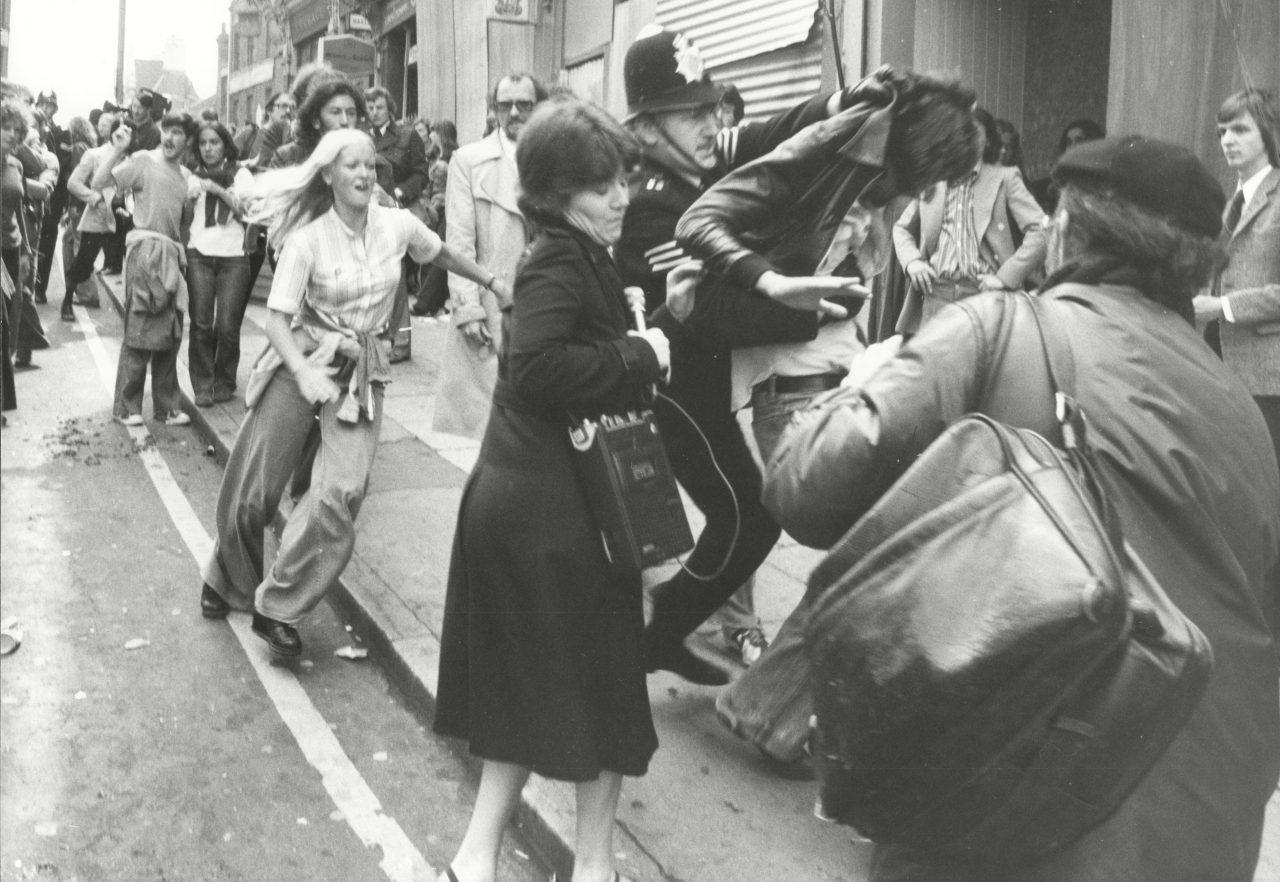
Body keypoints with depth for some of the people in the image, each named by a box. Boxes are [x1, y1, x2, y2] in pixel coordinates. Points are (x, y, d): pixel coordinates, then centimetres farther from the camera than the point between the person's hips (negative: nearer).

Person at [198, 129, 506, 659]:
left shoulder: (398, 226, -3)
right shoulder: (307, 239, -11)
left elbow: (440, 253, 19)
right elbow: (277, 318, -14)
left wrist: (492, 282, 28)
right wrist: (305, 374, -31)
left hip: (363, 372, 2)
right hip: (302, 361, -1)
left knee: (341, 494, -17)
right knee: (250, 492, 4)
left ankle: (278, 610, -3)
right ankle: (229, 582, 34)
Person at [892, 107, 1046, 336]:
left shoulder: (1005, 179, 6)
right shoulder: (931, 181, 15)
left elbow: (1040, 231, -2)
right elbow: (902, 228, 25)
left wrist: (1006, 277, -11)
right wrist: (911, 261, 4)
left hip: (984, 294, -3)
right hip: (935, 294, 3)